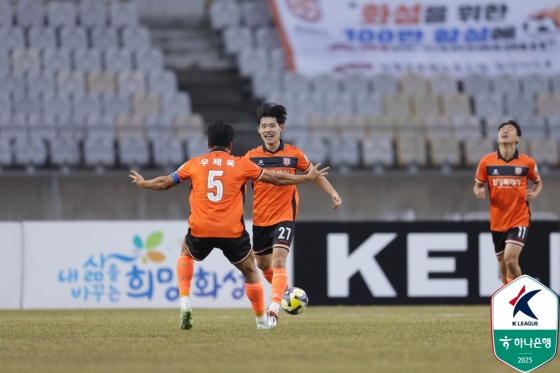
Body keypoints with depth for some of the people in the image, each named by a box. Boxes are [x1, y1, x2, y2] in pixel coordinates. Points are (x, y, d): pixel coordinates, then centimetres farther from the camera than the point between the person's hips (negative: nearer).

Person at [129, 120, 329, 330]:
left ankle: (185, 302, 16)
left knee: (186, 254, 33)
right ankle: (262, 319, 27)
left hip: (200, 230, 1)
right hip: (232, 232, -1)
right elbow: (275, 179, 12)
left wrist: (142, 183, 41)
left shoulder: (195, 164, 9)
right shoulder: (241, 165, 6)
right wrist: (308, 178, 25)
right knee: (250, 271, 21)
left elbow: (164, 183, 21)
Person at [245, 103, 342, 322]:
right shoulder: (252, 157, -3)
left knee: (278, 261, -20)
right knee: (263, 263, 17)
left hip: (284, 217, -3)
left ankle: (274, 307, -27)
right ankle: (285, 291, 45)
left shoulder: (293, 154, -4)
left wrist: (333, 193, -2)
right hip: (260, 219, 3)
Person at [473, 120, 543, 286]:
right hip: (497, 221, 3)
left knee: (511, 259, -19)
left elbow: (538, 182, 12)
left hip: (520, 220, -3)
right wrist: (479, 192, -15)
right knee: (503, 263, 13)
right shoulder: (486, 162, -3)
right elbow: (478, 185, 9)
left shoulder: (527, 162, -5)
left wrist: (534, 194, -10)